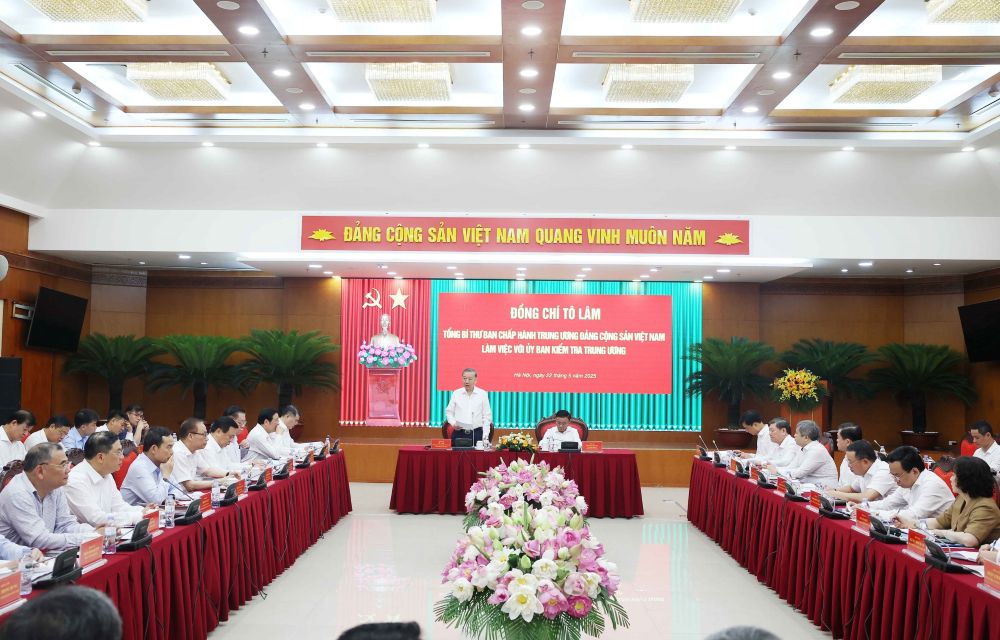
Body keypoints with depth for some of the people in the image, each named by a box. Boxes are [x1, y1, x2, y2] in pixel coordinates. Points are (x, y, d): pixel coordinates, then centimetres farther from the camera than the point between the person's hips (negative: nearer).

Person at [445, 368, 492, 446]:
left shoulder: (482, 394, 3)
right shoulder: (456, 394, 6)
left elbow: (487, 416, 4)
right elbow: (449, 412, 12)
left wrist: (485, 437, -3)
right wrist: (453, 423, -7)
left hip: (476, 433, -1)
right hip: (459, 433, 1)